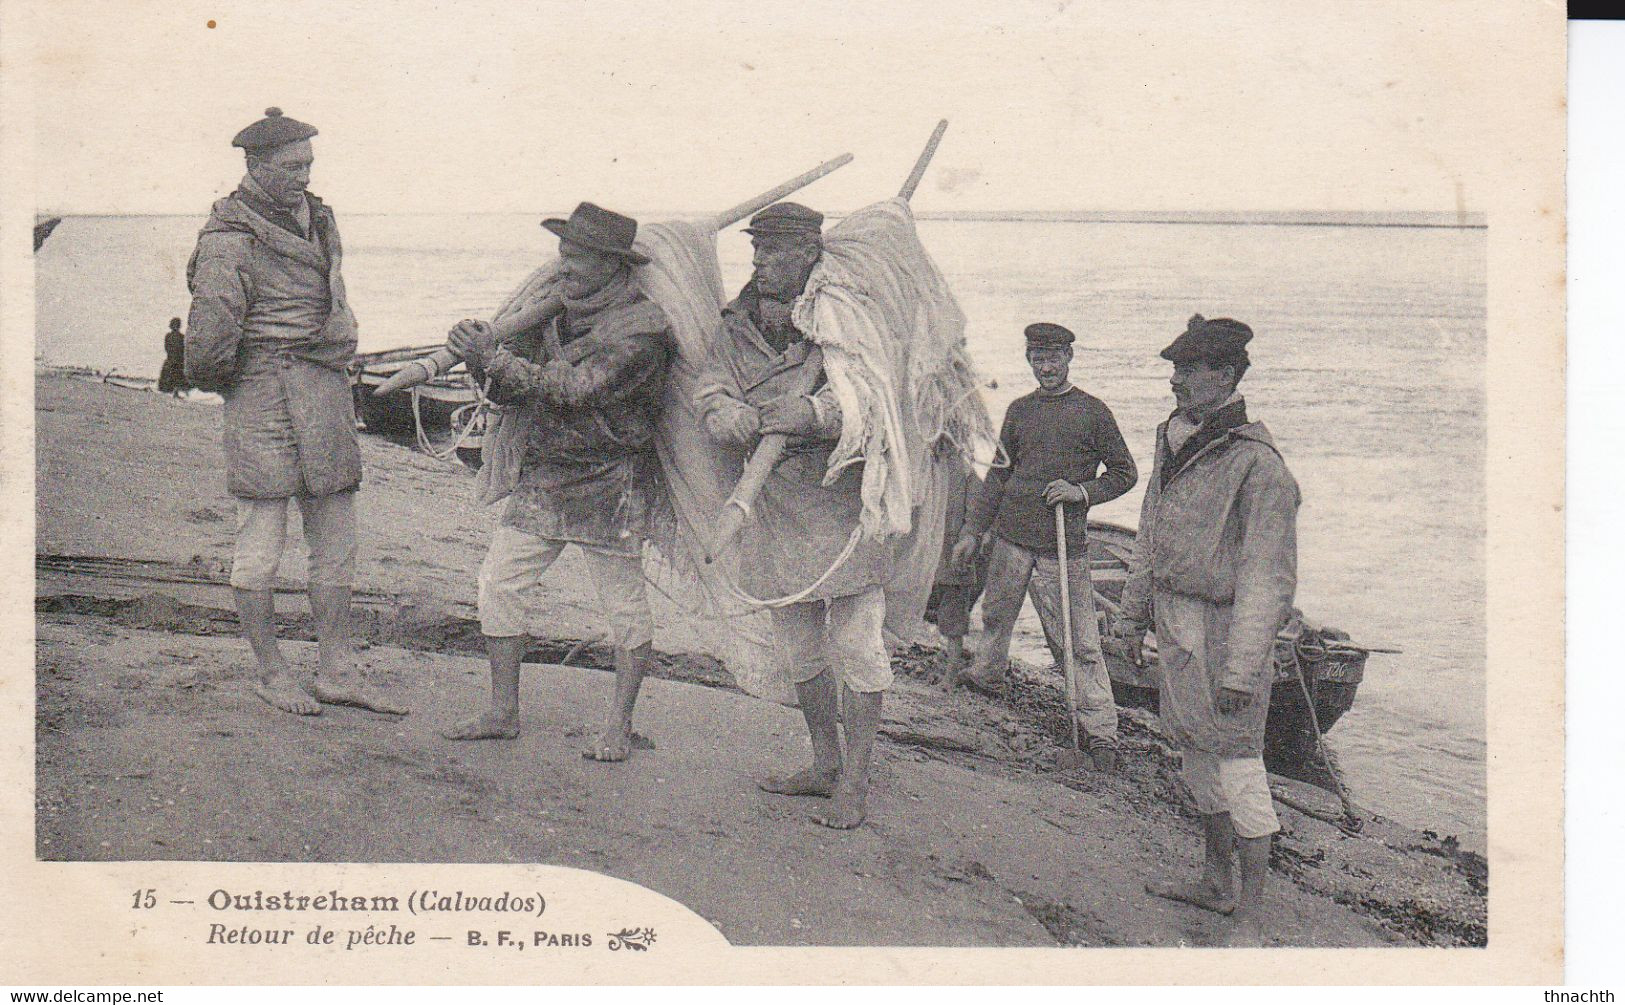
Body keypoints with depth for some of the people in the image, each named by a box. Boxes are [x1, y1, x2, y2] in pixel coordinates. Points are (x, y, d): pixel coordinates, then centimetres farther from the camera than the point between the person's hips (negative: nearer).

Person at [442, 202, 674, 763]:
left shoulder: (641, 327, -13)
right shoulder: (552, 314, 10)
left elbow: (575, 390, -23)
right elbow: (509, 392, 14)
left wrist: (496, 358, -22)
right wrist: (481, 360, -7)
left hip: (610, 484, -7)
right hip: (542, 479, 7)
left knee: (624, 603, 2)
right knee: (498, 584, 3)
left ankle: (619, 727, 14)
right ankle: (503, 713, 14)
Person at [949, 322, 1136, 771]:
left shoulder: (1092, 411, -1)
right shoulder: (1019, 410, 11)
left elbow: (1125, 473, 4)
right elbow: (998, 475, 17)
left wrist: (1081, 491, -12)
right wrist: (972, 531, 15)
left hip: (1063, 544, -4)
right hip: (1011, 535, 5)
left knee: (1079, 640, -6)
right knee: (996, 613, 19)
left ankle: (1101, 730, -2)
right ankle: (987, 673, 47)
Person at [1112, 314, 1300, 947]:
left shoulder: (1255, 463, -19)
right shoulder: (1174, 443, 8)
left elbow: (1267, 579, -20)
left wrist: (1241, 669, -22)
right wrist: (1134, 616, 20)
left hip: (1225, 627, -8)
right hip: (1174, 622, 9)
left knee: (1238, 762, -3)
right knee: (1196, 751, 17)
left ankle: (1251, 916, 5)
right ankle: (1217, 882, 32)